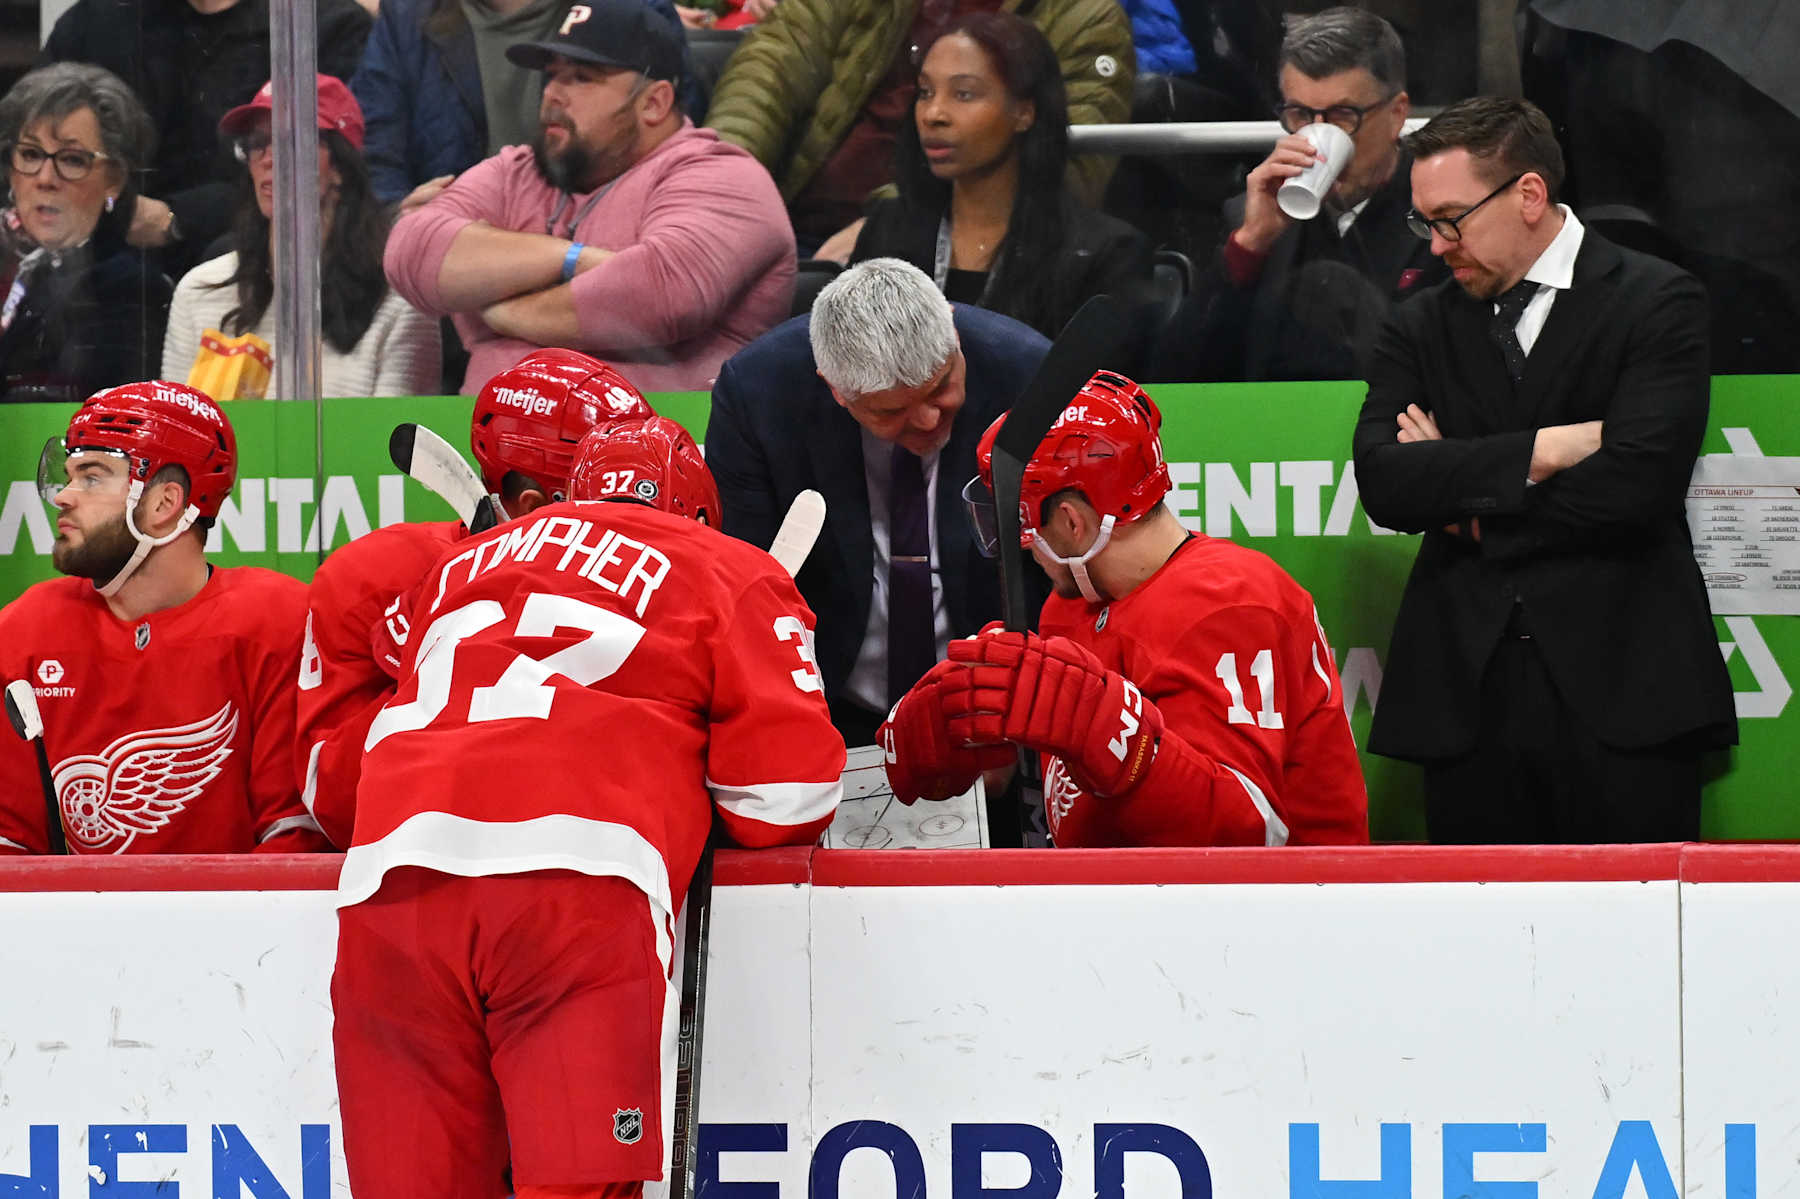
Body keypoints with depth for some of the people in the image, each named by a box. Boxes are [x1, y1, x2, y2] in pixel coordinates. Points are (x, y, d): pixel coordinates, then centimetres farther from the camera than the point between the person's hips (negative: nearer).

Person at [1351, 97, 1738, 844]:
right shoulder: (1419, 328, 14)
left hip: (1618, 696, -3)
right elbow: (1382, 482, -1)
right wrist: (1541, 450, -11)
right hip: (1466, 693, 3)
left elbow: (1639, 481, -12)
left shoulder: (1656, 302, 1)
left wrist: (1473, 506, -3)